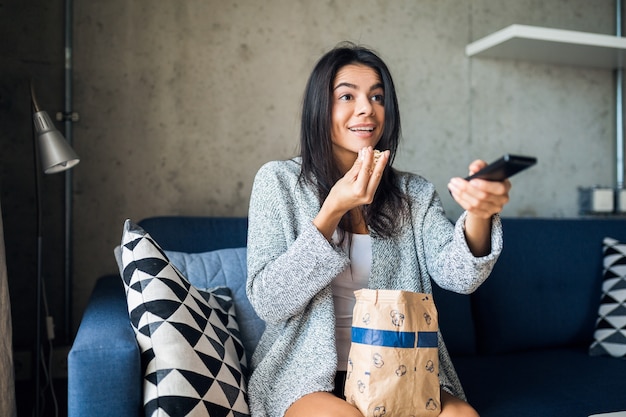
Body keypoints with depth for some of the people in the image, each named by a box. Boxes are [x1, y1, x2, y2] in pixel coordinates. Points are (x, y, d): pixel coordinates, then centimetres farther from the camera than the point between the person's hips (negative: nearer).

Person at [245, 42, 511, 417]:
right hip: (308, 373, -2)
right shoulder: (279, 181, -3)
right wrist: (332, 211, -20)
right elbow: (268, 303, -10)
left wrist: (477, 217, -34)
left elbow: (457, 275, -11)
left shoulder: (415, 193, 6)